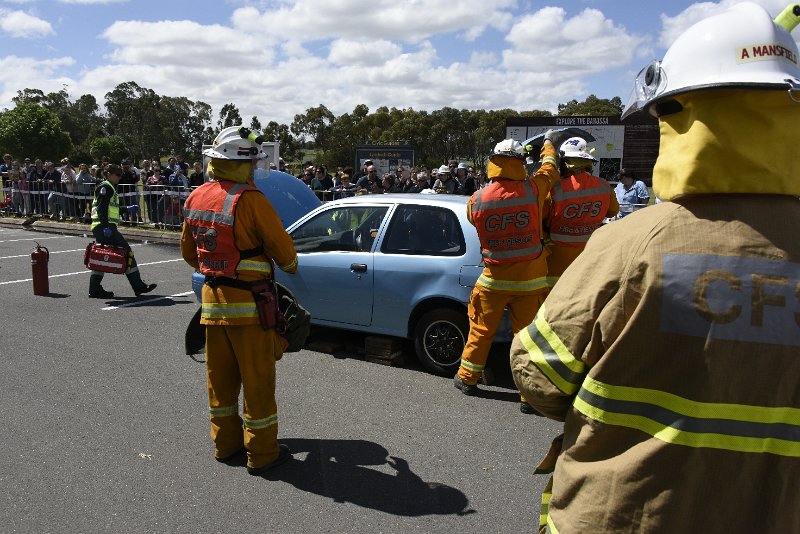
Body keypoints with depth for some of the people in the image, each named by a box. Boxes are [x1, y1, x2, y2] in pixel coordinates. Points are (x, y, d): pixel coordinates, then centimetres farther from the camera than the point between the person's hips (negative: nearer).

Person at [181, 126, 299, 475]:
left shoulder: (196, 199, 5)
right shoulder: (250, 200, -18)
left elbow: (189, 252, 16)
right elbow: (282, 247, -11)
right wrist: (290, 267, 10)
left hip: (213, 298, 7)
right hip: (248, 302, -7)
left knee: (220, 377, 17)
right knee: (257, 378, 4)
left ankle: (225, 443, 31)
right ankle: (262, 453, 14)